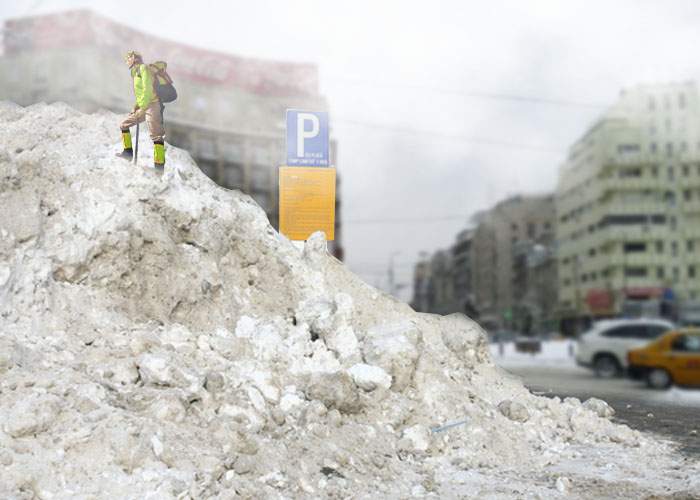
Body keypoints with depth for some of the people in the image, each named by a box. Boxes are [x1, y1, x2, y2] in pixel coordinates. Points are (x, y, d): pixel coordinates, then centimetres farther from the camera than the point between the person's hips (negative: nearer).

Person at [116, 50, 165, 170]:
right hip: (143, 107, 10)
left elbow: (147, 89, -16)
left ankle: (159, 166, -18)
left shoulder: (143, 68, -6)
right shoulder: (136, 72, 22)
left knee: (156, 136, -14)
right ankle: (128, 151, 19)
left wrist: (141, 107, -19)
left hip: (152, 105, -10)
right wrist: (136, 105, 11)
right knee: (125, 125, 16)